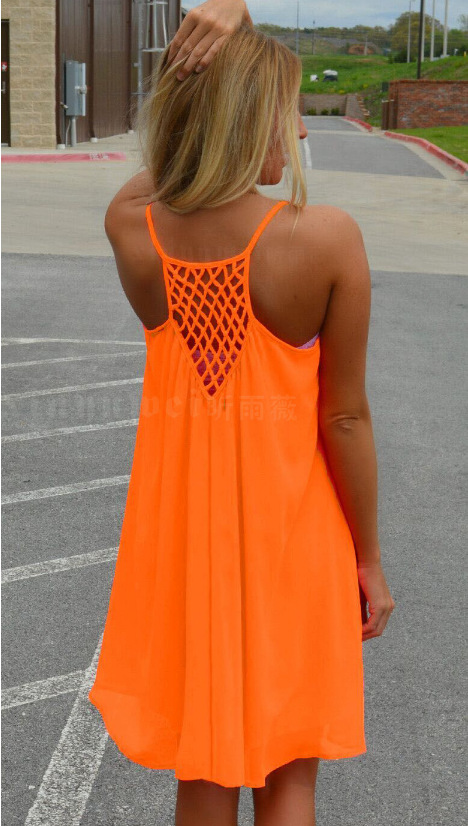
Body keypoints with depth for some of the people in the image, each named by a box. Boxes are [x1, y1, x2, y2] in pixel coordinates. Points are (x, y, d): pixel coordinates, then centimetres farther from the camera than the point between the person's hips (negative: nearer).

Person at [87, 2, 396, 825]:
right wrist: (368, 559, -2)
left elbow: (192, 119, 9)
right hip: (288, 527, -3)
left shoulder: (130, 229, -12)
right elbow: (345, 419, -13)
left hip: (182, 518, 3)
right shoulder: (328, 239, -21)